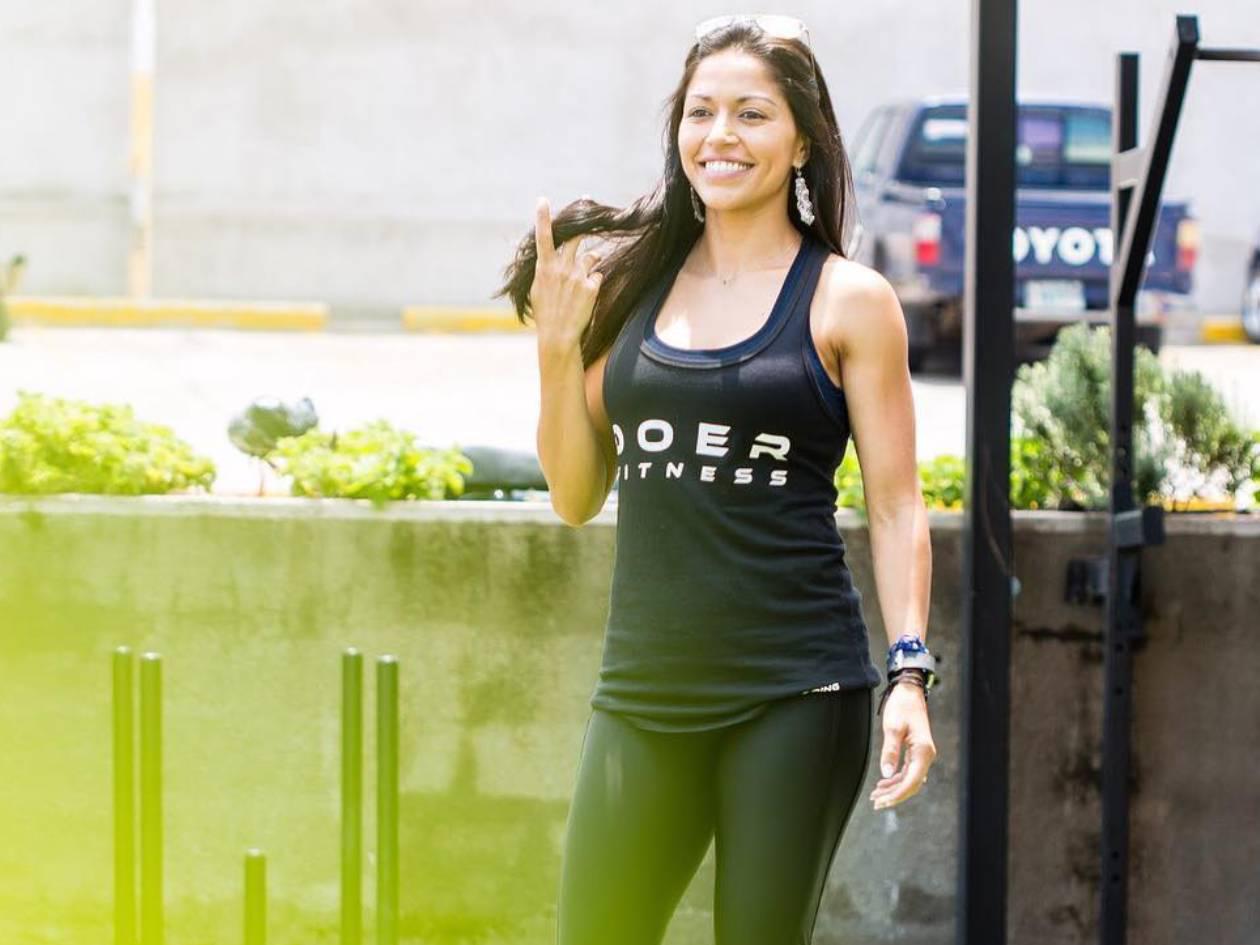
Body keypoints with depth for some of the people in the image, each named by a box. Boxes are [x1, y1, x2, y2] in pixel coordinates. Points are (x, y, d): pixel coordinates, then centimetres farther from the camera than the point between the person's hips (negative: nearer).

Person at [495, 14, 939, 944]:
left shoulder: (846, 300, 0)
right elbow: (575, 497, 12)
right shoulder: (631, 284, 10)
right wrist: (557, 347, -1)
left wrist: (911, 673, -11)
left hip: (794, 692, -4)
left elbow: (895, 505, -1)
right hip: (645, 687, 4)